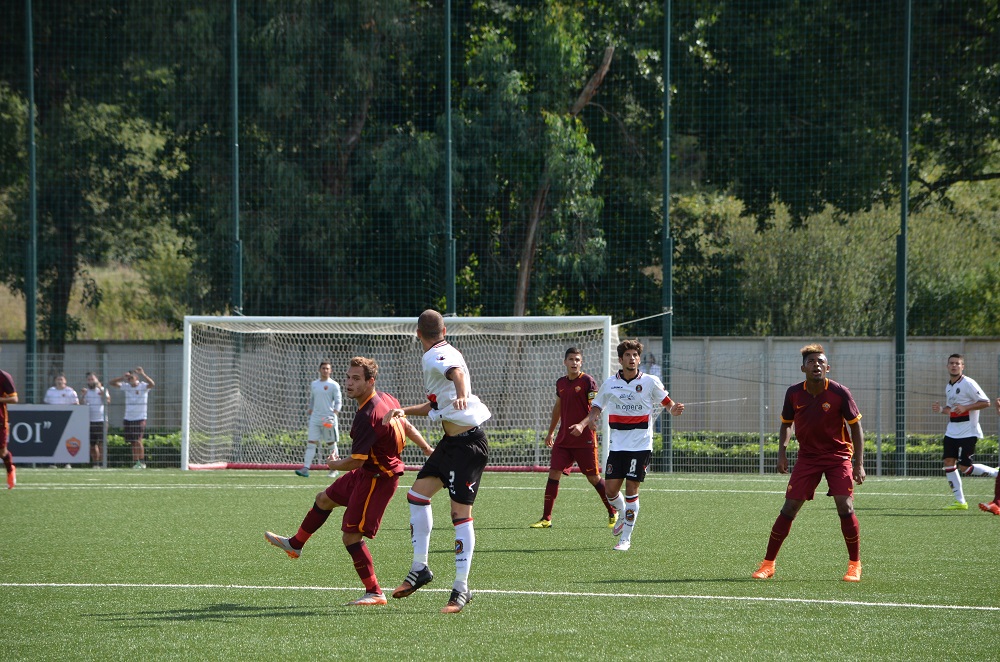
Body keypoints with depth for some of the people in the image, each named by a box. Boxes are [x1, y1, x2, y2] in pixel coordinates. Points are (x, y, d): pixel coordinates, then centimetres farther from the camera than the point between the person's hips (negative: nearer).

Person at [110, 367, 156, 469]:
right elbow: (112, 382, 6)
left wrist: (143, 374, -32)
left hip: (140, 418, -5)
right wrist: (123, 377, -10)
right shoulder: (126, 386, 9)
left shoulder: (143, 386, -5)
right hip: (128, 419, 5)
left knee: (138, 441, -12)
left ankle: (142, 462, -6)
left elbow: (152, 384, -25)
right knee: (132, 442, 4)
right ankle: (136, 462, 9)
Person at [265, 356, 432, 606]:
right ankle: (295, 544, 48)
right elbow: (407, 427, 13)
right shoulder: (386, 399, -1)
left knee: (351, 536, -9)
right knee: (324, 499, 26)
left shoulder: (368, 417, -30)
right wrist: (428, 449, 25)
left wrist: (333, 464, -6)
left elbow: (356, 461, -26)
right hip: (367, 473, 11)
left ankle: (374, 593, -1)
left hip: (377, 479, -11)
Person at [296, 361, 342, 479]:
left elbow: (338, 402, -5)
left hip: (328, 419, -4)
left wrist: (334, 415, -17)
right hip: (315, 418, 4)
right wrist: (310, 410, 13)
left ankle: (334, 470, 14)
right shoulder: (314, 384, 13)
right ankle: (305, 468, -13)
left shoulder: (334, 385, -2)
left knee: (332, 444, 4)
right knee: (311, 443, -6)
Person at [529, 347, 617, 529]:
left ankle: (613, 514, 18)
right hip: (564, 438, 5)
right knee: (554, 474, -4)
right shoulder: (561, 383, 11)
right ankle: (546, 518, -2)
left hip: (585, 439, -5)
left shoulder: (587, 381, -7)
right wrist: (550, 432, 28)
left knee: (593, 477, 1)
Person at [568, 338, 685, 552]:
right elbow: (595, 409, 11)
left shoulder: (650, 382, -1)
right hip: (618, 444, 3)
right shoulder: (610, 384, 5)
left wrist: (675, 409, -20)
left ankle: (626, 538, 1)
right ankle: (623, 516, 31)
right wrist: (582, 424, -6)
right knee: (611, 488, -2)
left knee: (631, 488, -6)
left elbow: (668, 403, 4)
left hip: (641, 445, -3)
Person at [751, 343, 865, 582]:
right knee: (789, 507, -4)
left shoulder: (839, 393, -13)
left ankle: (855, 564, 1)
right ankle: (768, 563, 5)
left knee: (845, 506, -15)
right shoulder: (794, 393, -5)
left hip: (838, 455, -2)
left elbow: (856, 426, -5)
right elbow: (786, 424, 11)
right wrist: (782, 452, -4)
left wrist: (859, 464, -10)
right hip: (807, 456, 2)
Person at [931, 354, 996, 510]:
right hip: (952, 431, 8)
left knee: (965, 468, -12)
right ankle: (960, 501, 4)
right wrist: (940, 409, 4)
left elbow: (985, 402, -14)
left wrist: (965, 407, -24)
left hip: (968, 432, -8)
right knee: (948, 462, -1)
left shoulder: (968, 383, -11)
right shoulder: (948, 387, 14)